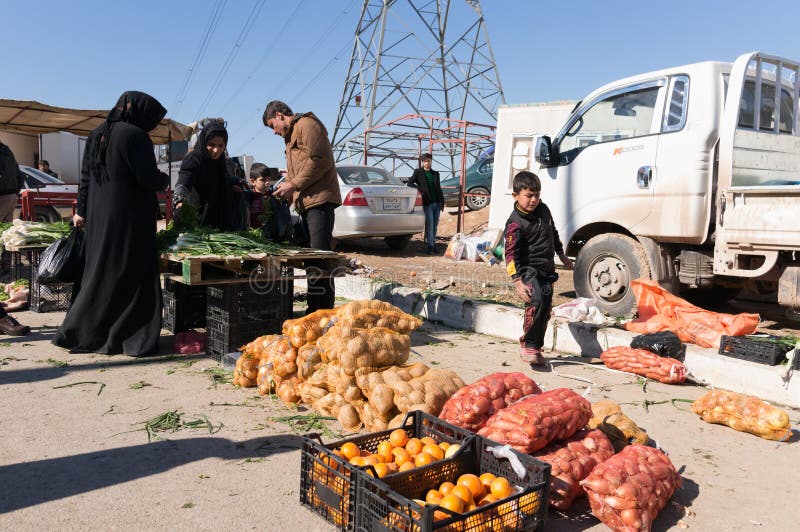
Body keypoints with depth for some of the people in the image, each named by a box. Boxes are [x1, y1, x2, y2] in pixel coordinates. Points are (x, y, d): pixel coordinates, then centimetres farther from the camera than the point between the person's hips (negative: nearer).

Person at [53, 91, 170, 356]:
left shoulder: (96, 135, 12)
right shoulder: (135, 136, -12)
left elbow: (85, 176, 14)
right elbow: (147, 178, -15)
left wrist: (82, 210, 18)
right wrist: (165, 179, 5)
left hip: (99, 217, 8)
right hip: (130, 217, -7)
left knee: (99, 272, 15)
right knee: (134, 275, -1)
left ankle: (77, 333, 21)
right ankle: (134, 338, 3)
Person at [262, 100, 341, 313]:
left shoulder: (307, 125, -2)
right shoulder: (291, 136, 29)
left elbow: (319, 160, -15)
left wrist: (293, 185, -12)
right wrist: (287, 185, 11)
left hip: (319, 200, -10)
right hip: (306, 202, 10)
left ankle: (324, 310, -12)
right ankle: (314, 308, 14)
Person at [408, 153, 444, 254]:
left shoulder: (435, 173, 16)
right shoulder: (418, 172, 4)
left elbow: (439, 188, 17)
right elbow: (410, 183, -4)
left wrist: (442, 201, 10)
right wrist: (420, 190, -15)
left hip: (437, 202, 4)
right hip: (427, 203, -4)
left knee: (435, 225, 8)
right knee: (429, 224, -8)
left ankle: (433, 244, 15)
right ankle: (430, 246, -4)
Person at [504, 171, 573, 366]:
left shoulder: (543, 210, 8)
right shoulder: (515, 222, -14)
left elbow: (553, 233, 25)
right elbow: (511, 253, -20)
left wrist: (562, 255, 31)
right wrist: (517, 281, -28)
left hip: (546, 270, 7)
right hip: (528, 269, -7)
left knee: (545, 309, 5)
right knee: (536, 301, -27)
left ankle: (536, 348, 17)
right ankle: (527, 345, -14)